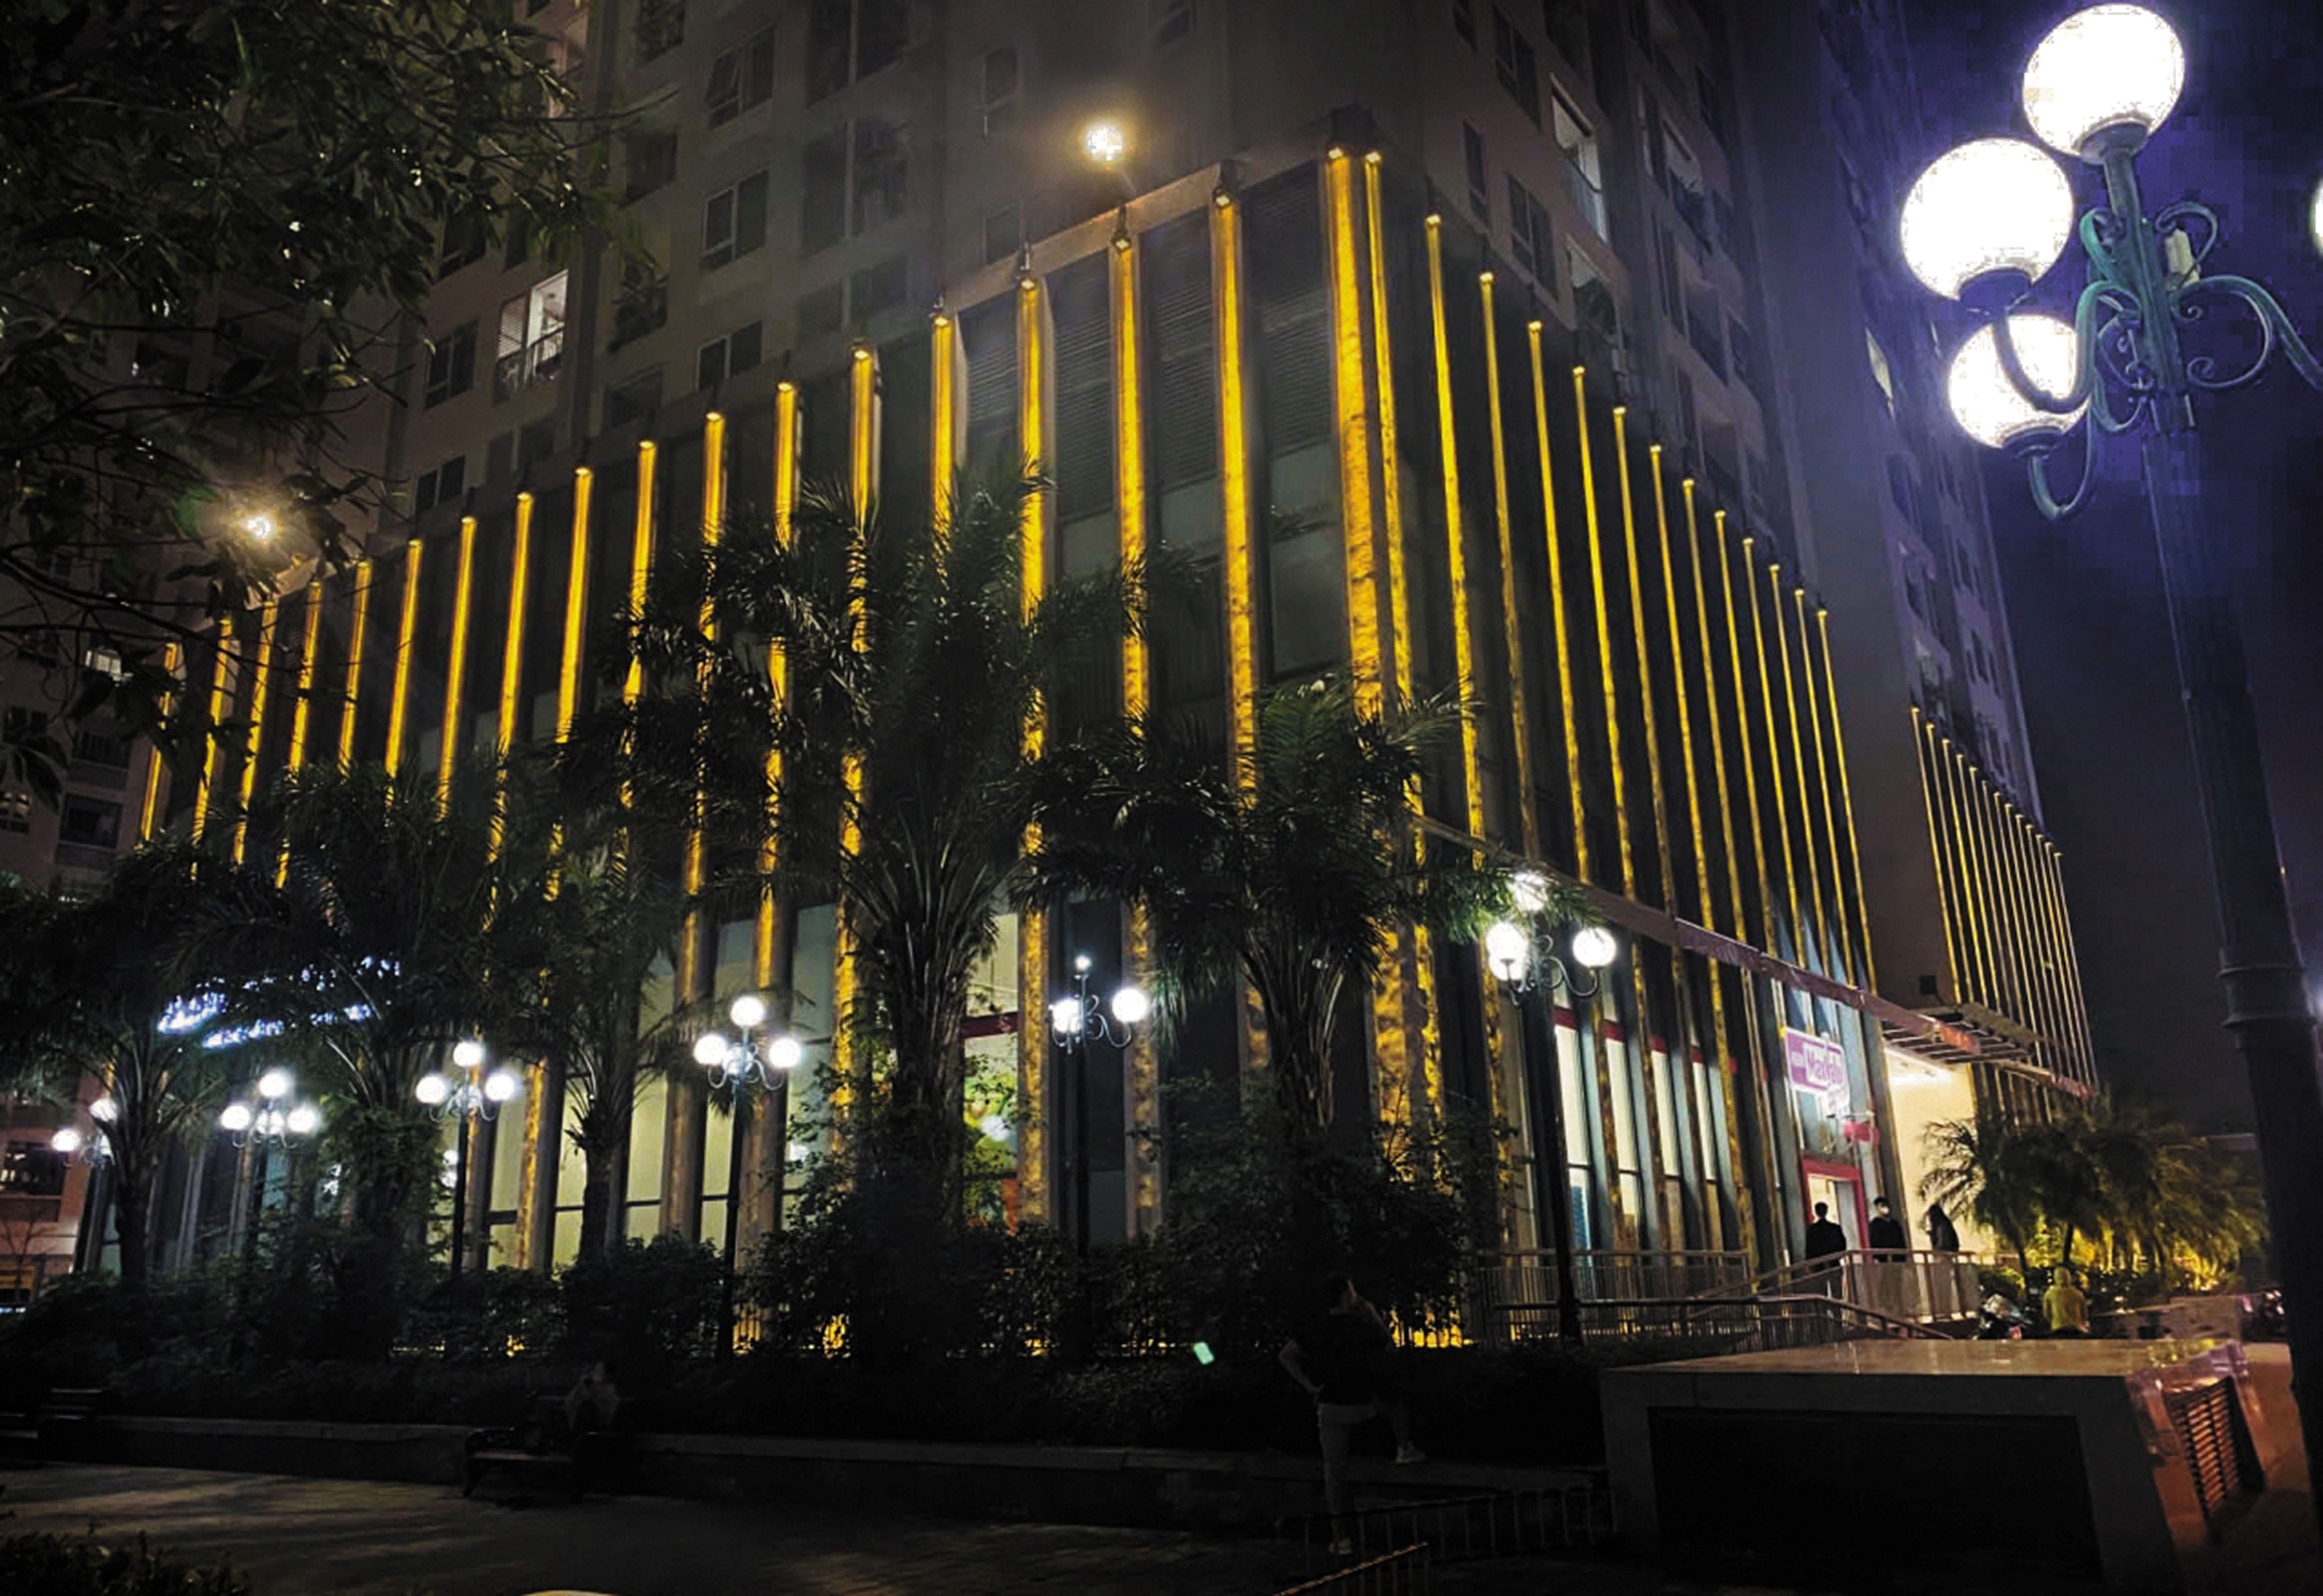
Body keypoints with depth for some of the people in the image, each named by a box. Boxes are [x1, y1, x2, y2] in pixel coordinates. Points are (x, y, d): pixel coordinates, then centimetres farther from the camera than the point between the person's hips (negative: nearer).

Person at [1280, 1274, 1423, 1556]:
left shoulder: (1315, 1327, -2)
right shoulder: (1364, 1326, -9)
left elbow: (1286, 1355, -3)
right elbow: (1390, 1346, 10)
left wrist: (1308, 1385, -1)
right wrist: (1374, 1315, 15)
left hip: (1330, 1406, 1)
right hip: (1364, 1406, -1)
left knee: (1334, 1470, 6)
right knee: (1391, 1398, 32)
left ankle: (1340, 1536, 6)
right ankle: (1404, 1446, 25)